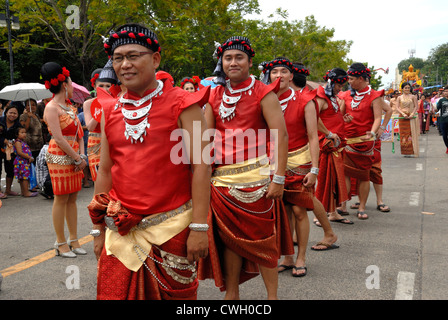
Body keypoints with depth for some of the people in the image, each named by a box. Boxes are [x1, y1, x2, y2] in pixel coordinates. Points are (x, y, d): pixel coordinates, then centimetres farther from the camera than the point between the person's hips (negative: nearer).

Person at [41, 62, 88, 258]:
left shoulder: (69, 107, 16)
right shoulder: (52, 108, -9)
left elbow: (79, 134, 13)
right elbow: (59, 139, -16)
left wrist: (82, 156, -1)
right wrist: (78, 159, -13)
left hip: (74, 157, 8)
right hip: (59, 157, -7)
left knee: (72, 198, 10)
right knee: (61, 199, -2)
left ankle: (73, 240, 17)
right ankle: (61, 243, 7)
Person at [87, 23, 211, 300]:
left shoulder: (182, 105, -6)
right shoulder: (110, 110, 8)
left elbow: (201, 166, -10)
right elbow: (105, 171, 11)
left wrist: (199, 228, -15)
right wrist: (99, 229, 11)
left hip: (172, 225, -4)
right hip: (122, 232, 4)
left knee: (177, 293, 10)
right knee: (114, 292, 8)